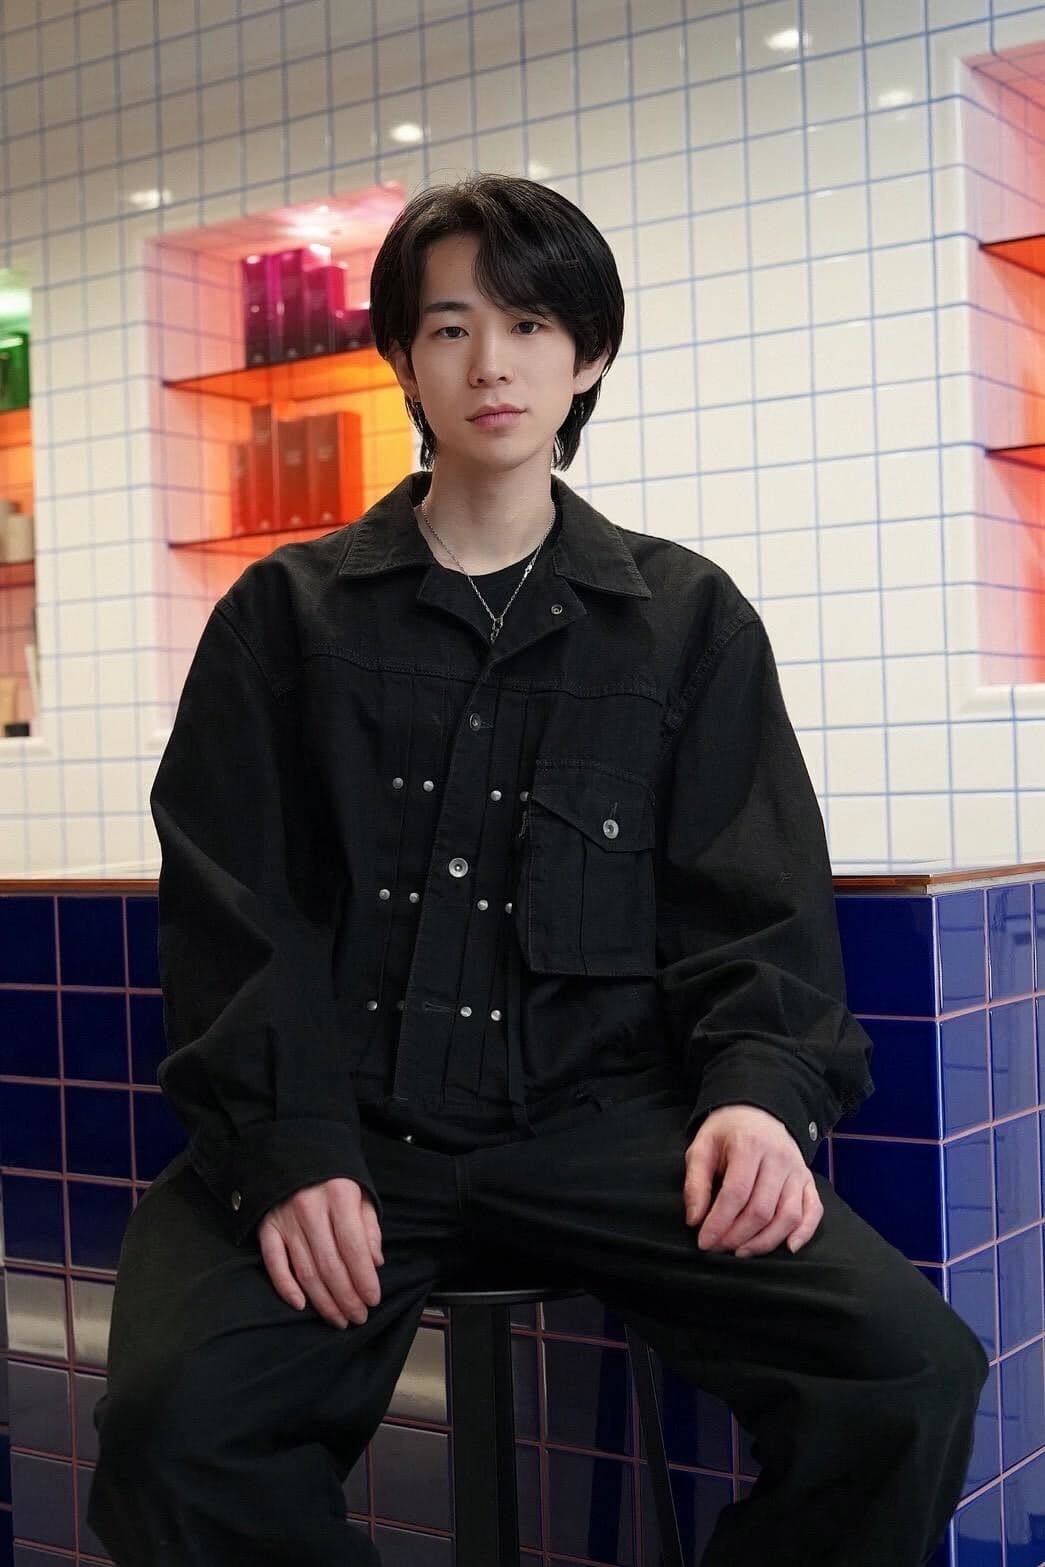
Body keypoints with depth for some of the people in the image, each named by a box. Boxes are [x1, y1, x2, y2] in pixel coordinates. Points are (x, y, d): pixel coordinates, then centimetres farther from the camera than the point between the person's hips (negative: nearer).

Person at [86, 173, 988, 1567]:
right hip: (342, 1119, 0)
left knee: (909, 1372, -24)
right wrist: (290, 1147, -13)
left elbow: (756, 911, 11)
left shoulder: (688, 619, 16)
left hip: (596, 1120, 1)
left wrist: (760, 1088, -11)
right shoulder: (288, 615, 13)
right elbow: (233, 913, 4)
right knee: (176, 1420, -30)